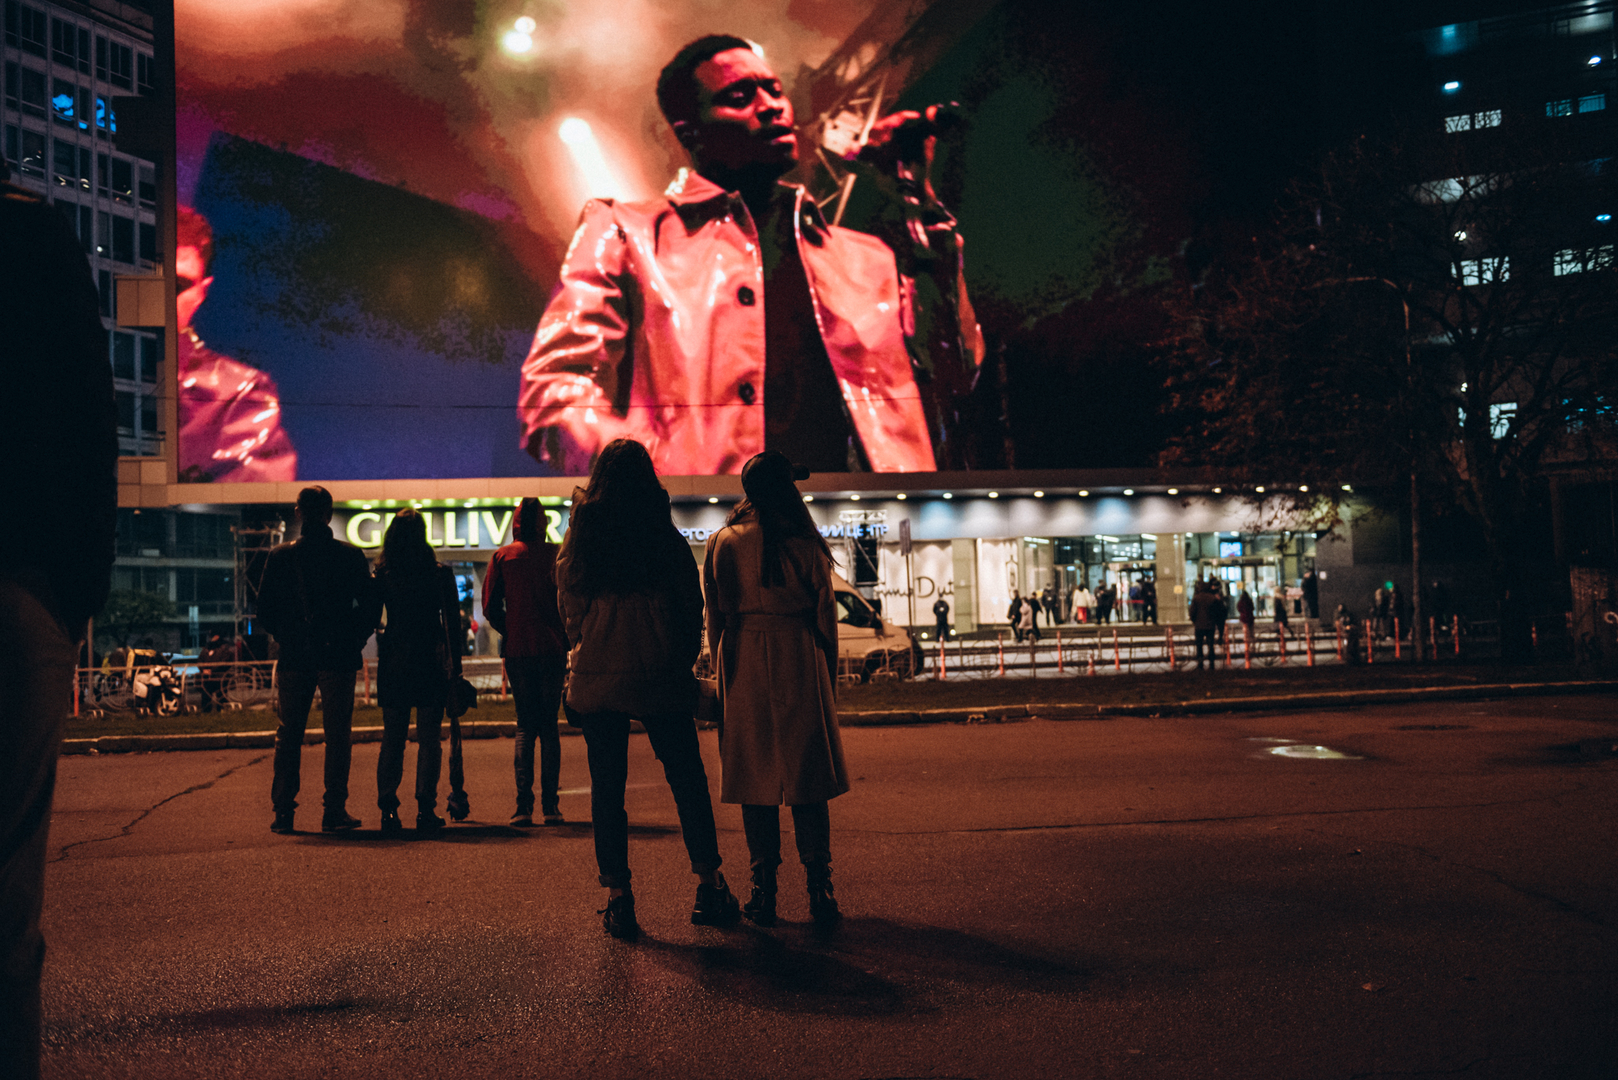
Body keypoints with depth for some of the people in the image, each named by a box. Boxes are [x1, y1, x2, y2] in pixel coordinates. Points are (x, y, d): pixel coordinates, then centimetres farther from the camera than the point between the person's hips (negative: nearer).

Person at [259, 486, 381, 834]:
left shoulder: (280, 557, 0)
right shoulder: (350, 556, -4)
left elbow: (265, 609, 3)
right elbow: (371, 605, -3)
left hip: (294, 658, 1)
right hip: (337, 657, -1)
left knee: (288, 735, 10)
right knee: (337, 735, 4)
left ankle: (283, 811, 10)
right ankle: (334, 811, 3)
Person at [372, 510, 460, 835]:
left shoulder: (382, 576, -2)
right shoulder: (440, 574, -5)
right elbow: (453, 624, -4)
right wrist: (455, 667, 2)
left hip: (393, 665, 2)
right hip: (431, 665, -2)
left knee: (392, 740, 10)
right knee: (429, 740, 4)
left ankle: (388, 810, 8)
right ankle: (426, 810, 1)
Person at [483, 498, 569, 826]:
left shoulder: (503, 556, 2)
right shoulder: (558, 554, -2)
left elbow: (490, 606, 0)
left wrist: (510, 633, 12)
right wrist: (565, 638, 8)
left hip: (517, 650, 1)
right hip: (552, 650, -1)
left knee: (525, 726, 9)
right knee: (549, 726, 7)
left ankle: (524, 806, 0)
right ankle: (550, 806, 2)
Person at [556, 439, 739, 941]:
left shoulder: (578, 541, -1)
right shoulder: (667, 537, -3)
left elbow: (569, 611, 6)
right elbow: (692, 608, 2)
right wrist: (683, 663, 14)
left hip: (597, 675, 1)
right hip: (661, 676, -1)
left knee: (607, 786, 6)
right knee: (687, 778, 9)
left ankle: (618, 898, 7)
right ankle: (708, 885, 11)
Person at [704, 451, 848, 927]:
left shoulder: (722, 544, 2)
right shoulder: (805, 544, -2)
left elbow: (715, 619, 4)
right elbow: (826, 616, 1)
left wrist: (722, 675, 12)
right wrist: (829, 676, 11)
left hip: (744, 665, 1)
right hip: (800, 661, -1)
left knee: (756, 778, 8)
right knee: (807, 777, 5)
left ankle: (763, 890, 9)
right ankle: (818, 888, 3)